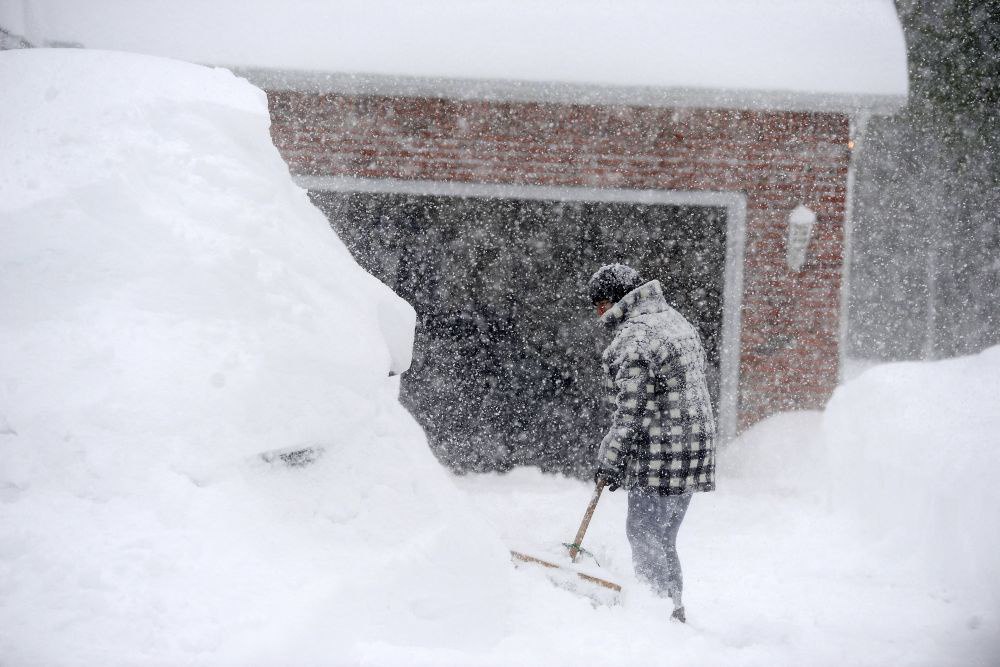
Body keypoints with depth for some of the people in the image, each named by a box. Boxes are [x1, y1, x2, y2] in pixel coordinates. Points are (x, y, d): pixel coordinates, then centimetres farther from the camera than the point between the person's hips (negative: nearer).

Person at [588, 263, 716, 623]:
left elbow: (629, 413, -19)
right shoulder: (674, 320, 15)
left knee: (645, 536, -4)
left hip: (660, 455, -10)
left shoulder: (635, 339, -17)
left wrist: (607, 463, -10)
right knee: (664, 539, 17)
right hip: (692, 449, 10)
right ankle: (674, 613, 22)